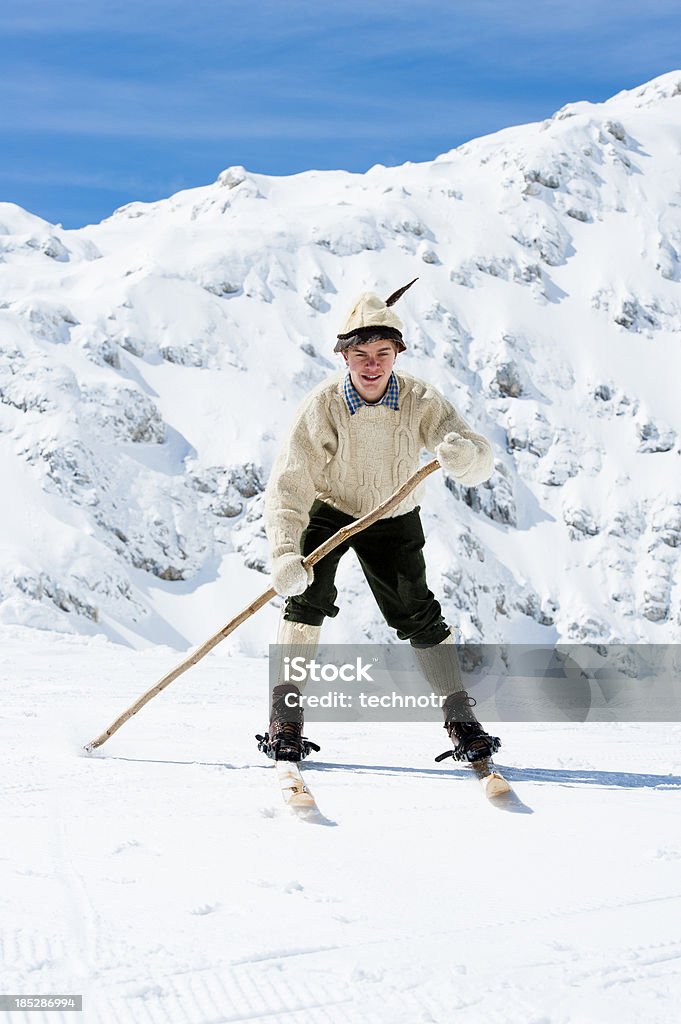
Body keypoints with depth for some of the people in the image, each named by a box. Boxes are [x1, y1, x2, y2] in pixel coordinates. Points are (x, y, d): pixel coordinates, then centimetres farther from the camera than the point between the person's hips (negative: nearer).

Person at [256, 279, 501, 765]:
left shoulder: (420, 400, -23)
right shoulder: (323, 406, -27)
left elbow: (482, 461, -30)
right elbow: (288, 486, -29)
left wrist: (465, 454, -54)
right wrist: (285, 552, -43)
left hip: (394, 520, 1)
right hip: (328, 512, -1)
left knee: (418, 615, -5)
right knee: (308, 597, -21)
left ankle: (462, 718, 10)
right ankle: (286, 716, -11)